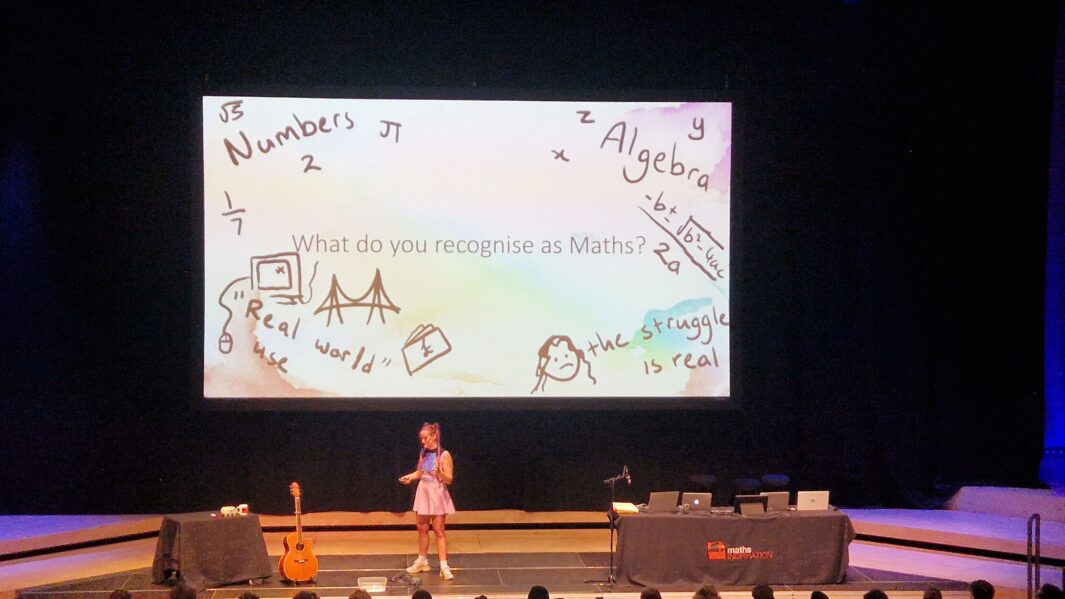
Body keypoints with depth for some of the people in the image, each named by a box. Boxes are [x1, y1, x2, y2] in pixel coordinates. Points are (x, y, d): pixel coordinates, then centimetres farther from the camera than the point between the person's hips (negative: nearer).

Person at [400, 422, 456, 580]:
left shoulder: (444, 455, -15)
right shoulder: (423, 453, 3)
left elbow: (449, 479, -15)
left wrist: (440, 472, -33)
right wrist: (409, 477, -3)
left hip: (437, 494, -6)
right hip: (423, 493, 6)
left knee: (439, 530, -5)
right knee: (422, 529, 13)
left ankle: (444, 566, -3)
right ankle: (422, 561, 28)